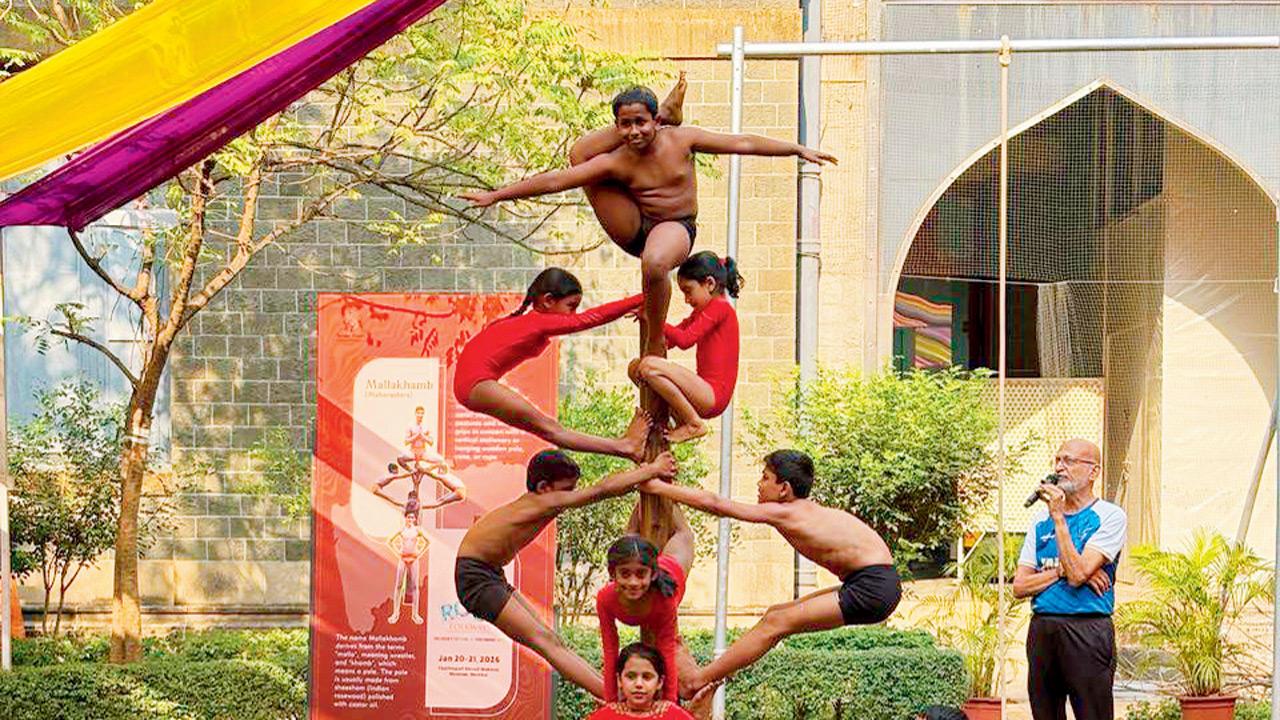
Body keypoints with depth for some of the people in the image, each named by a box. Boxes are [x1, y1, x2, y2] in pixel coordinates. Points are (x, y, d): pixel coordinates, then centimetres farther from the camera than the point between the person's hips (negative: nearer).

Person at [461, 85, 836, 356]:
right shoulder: (616, 162, -12)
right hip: (634, 228, 2)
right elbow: (554, 181, -14)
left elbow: (742, 143, -5)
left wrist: (798, 149, -3)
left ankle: (655, 339, -16)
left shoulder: (680, 139, -10)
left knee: (654, 262, -41)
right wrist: (496, 195, -20)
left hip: (676, 227, -2)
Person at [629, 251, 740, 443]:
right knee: (635, 368, 12)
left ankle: (694, 424, -15)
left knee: (649, 366, -27)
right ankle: (681, 420, 6)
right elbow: (668, 340, 16)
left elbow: (684, 340, -20)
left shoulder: (719, 307, -9)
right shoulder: (702, 312, 22)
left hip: (713, 396, -10)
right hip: (705, 393, 10)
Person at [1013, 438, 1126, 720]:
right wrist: (1063, 571, -7)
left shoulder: (1110, 517, -2)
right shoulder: (1041, 519, 15)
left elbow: (1078, 574, -15)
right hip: (1042, 630, 6)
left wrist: (1059, 517, -12)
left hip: (1087, 630, -6)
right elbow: (1020, 586, 8)